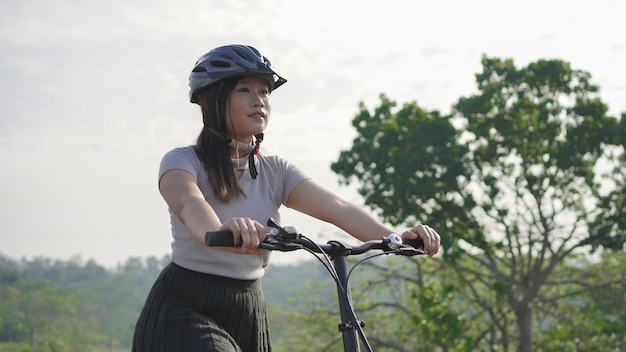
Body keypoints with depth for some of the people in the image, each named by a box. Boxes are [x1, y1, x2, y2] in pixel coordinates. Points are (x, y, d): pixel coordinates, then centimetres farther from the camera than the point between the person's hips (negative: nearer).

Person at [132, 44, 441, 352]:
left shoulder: (276, 172, 4)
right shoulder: (183, 161, -8)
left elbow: (337, 207, -11)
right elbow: (188, 204, -32)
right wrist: (219, 230, -55)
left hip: (248, 316, 5)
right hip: (184, 315, -5)